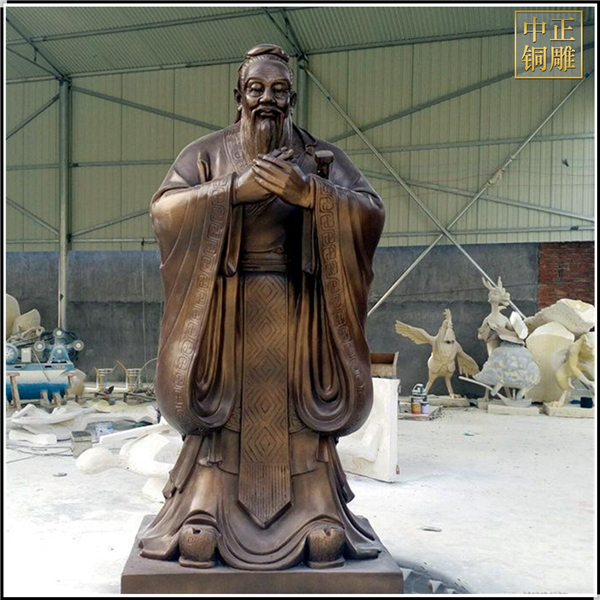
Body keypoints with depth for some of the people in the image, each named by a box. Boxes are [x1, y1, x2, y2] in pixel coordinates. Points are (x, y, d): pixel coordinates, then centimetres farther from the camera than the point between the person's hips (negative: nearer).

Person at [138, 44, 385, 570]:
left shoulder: (322, 156, 7)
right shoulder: (207, 152, 7)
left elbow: (370, 213, -6)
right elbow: (165, 208, -8)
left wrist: (306, 191, -20)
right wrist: (235, 188, -18)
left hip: (297, 311, 1)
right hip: (225, 309, 0)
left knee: (301, 407, -1)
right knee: (220, 407, -1)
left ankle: (318, 520, 9)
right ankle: (205, 522, 9)